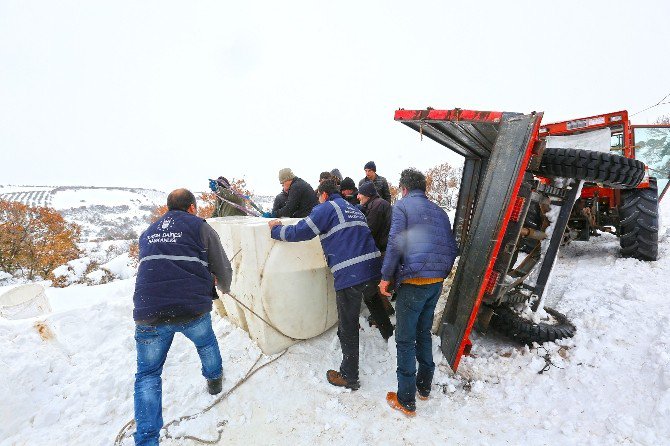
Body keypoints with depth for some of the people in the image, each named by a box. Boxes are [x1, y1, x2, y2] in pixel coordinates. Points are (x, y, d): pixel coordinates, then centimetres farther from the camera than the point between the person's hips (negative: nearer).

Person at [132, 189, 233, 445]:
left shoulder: (148, 233, 20)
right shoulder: (200, 227, 4)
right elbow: (223, 270, 5)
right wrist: (224, 287, 29)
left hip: (148, 314, 3)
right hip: (193, 310, -2)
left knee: (147, 375, 20)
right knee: (206, 343, 30)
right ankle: (214, 380, 52)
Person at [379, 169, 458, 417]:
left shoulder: (402, 205, -4)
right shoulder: (439, 211, 15)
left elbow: (395, 243, -16)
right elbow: (452, 247, 15)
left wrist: (385, 277, -9)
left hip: (413, 282, -7)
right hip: (436, 283, 7)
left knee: (405, 340, 5)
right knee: (424, 334, 21)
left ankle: (406, 401, 15)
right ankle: (424, 387, 35)